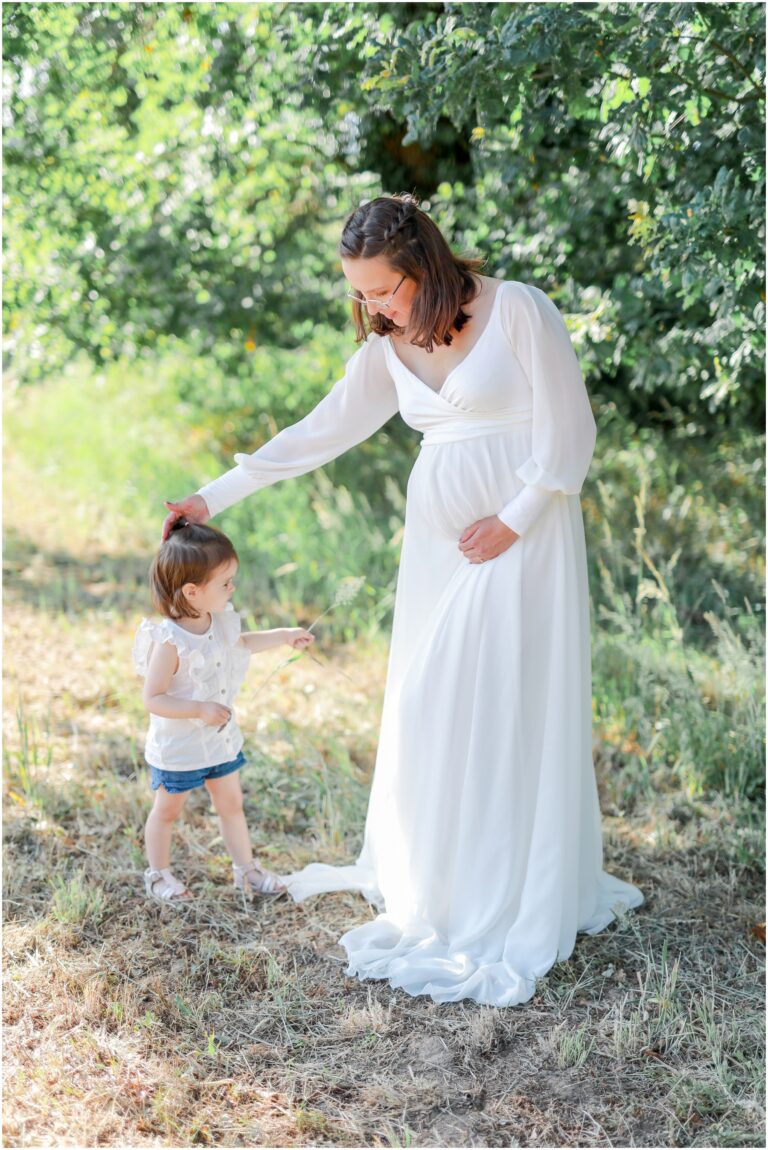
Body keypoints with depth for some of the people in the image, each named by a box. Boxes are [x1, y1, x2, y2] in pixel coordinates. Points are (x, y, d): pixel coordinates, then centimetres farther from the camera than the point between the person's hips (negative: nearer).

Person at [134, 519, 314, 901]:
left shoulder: (220, 620, -6)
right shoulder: (169, 641, -31)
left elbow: (239, 643, 18)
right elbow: (153, 699, -29)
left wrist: (284, 635, 15)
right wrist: (200, 709, -37)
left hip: (220, 738, 7)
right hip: (178, 747, -6)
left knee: (231, 804, 17)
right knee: (167, 811, 15)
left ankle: (246, 869, 32)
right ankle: (157, 875, 34)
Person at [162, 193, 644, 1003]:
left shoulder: (518, 310, -8)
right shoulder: (389, 346, 9)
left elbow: (567, 431, -8)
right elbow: (322, 430, 11)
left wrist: (514, 521, -10)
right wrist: (216, 496, 8)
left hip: (521, 537, -5)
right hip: (438, 539, 6)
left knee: (514, 706, -5)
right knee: (426, 712, 3)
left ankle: (521, 901, 4)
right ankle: (435, 885, 16)